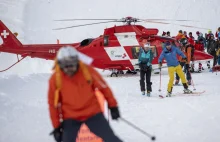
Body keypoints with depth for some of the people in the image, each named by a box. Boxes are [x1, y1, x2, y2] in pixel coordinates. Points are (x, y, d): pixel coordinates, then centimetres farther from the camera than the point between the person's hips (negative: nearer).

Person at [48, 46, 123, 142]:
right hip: (70, 118, 0)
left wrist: (113, 106, 3)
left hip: (93, 113, 0)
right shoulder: (55, 79, -13)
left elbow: (103, 86, -2)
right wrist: (57, 126, -1)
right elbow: (53, 103, -3)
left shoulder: (87, 70, -15)